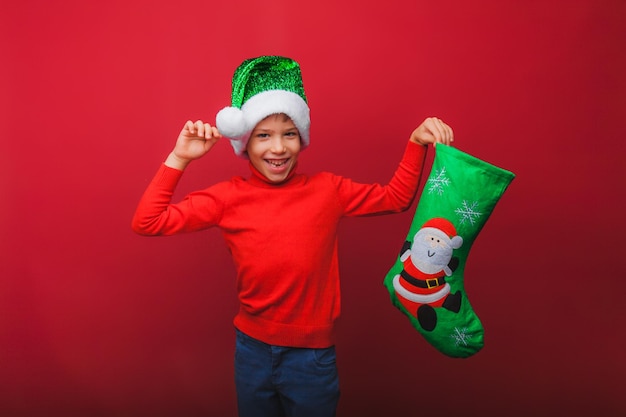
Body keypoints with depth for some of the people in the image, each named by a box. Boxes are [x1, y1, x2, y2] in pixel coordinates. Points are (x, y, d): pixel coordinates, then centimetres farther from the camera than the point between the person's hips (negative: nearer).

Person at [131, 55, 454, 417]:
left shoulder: (327, 190, -7)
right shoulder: (229, 197, -8)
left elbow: (396, 197, 3)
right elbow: (147, 222, -10)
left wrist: (416, 143, -8)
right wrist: (179, 158, -14)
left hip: (312, 358, 0)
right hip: (252, 350, 1)